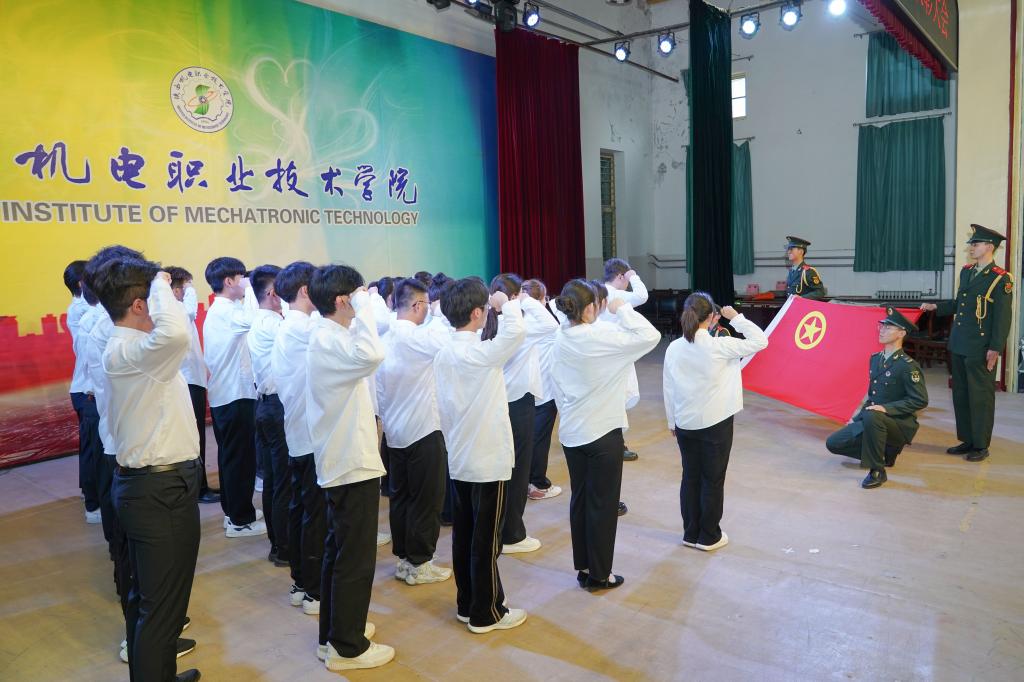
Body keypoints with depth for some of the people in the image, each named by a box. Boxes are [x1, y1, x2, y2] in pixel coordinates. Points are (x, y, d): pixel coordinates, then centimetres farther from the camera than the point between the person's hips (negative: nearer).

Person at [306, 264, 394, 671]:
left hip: (341, 462, 11)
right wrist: (363, 305, -29)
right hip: (352, 465, -11)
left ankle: (334, 633, 32)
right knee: (355, 560, 1)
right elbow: (371, 355, -41)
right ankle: (346, 647, 14)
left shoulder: (325, 336, 11)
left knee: (339, 553, 19)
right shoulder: (329, 340, -21)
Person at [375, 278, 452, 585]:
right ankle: (419, 564, 13)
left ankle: (402, 558, 25)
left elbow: (379, 389, 8)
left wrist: (385, 418, 18)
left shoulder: (384, 338, 3)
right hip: (424, 431, -7)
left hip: (394, 432, 8)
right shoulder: (423, 337, -19)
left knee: (400, 496, 15)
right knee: (426, 500, 4)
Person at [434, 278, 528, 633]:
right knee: (485, 540, 4)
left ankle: (466, 604, 28)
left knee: (463, 536, 15)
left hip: (459, 460, 8)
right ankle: (486, 613, 15)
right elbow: (516, 331, -37)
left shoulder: (443, 354, 4)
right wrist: (506, 303, -18)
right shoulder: (482, 353, -20)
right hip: (489, 460, -8)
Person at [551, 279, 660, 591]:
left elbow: (558, 387, 8)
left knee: (580, 499, 16)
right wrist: (622, 309, -11)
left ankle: (583, 568, 27)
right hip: (603, 433, -7)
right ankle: (599, 574, 17)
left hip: (570, 432, 7)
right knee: (603, 504, 6)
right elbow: (650, 336, -23)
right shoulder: (600, 337, -21)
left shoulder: (560, 340, 1)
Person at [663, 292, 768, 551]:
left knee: (690, 478, 14)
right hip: (715, 423, -4)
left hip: (685, 424, 4)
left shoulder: (673, 348, -5)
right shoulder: (719, 346, -17)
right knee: (713, 481, 9)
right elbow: (760, 341, -6)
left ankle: (691, 533, 23)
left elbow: (668, 388, 2)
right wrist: (736, 318, 1)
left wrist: (672, 421, 14)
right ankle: (709, 537, 19)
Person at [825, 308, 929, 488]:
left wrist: (886, 409, -28)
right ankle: (886, 451, 14)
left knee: (871, 417, -40)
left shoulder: (908, 365, -16)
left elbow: (920, 400, -20)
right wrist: (857, 418, 11)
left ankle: (877, 471, -22)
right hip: (871, 420, 8)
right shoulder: (875, 359, 9)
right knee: (833, 443, -1)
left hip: (900, 425, -8)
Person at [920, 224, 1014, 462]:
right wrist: (936, 307, 14)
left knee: (980, 396, 2)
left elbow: (1003, 316, -13)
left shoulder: (1001, 279, -10)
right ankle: (967, 440, 24)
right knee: (960, 394, 13)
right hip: (958, 344, 7)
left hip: (980, 348, -7)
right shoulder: (966, 271, 12)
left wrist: (996, 348, -16)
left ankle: (981, 446, 12)